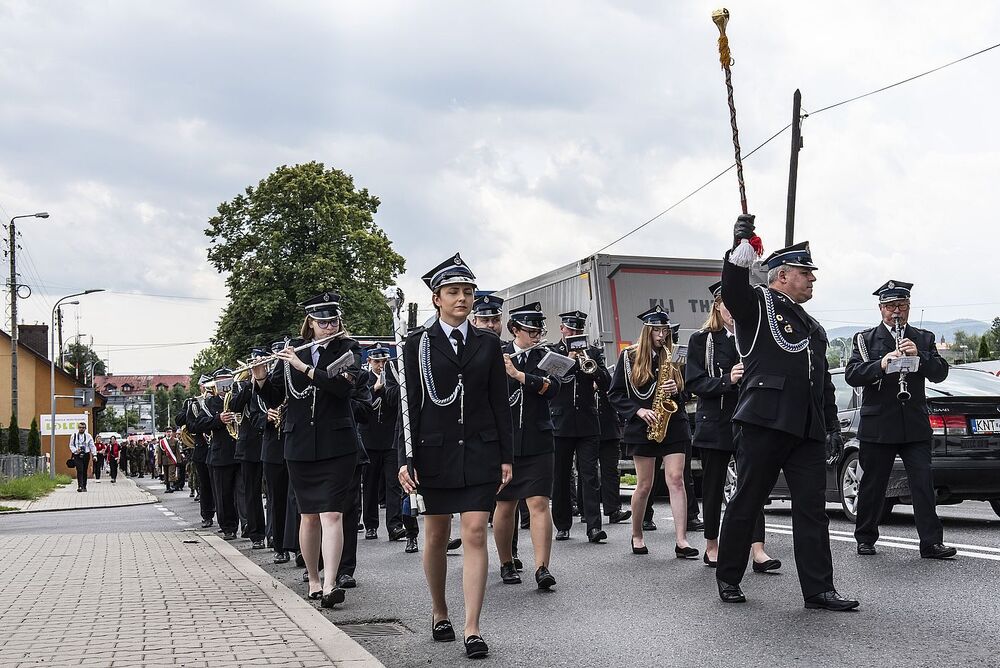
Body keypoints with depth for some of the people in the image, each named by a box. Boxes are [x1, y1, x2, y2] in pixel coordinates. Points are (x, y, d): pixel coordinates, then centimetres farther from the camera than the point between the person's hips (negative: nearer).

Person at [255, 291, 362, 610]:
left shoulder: (348, 349, 2)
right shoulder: (291, 354, 8)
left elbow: (343, 383, -17)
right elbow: (274, 399, 10)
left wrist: (304, 367, -19)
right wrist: (261, 379, -9)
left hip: (337, 445, -3)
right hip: (300, 446, 3)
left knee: (332, 514, -11)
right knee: (308, 515, 9)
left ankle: (329, 585, -15)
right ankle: (313, 580, 23)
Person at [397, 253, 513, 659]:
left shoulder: (488, 344, 7)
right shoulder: (418, 344, 2)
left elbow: (500, 403, 8)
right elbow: (408, 405, -1)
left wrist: (506, 456, 3)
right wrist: (404, 459, -8)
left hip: (480, 450, 1)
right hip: (434, 451, -1)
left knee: (476, 533, -7)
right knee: (436, 537, 8)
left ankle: (472, 629, -4)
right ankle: (439, 613, 29)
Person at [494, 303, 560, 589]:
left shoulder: (545, 356, 6)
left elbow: (552, 387, -12)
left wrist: (517, 374, -19)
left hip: (537, 442, 0)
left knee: (539, 503, -8)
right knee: (505, 506, 7)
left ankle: (542, 568, -10)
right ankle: (506, 564, 22)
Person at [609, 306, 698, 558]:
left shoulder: (673, 357, 10)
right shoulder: (629, 357, 2)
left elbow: (685, 393, 17)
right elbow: (615, 394, 1)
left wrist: (676, 391, -6)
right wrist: (638, 410, -12)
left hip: (673, 424, 2)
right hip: (643, 427, -2)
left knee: (676, 480, -8)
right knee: (644, 485, 3)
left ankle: (681, 541, -11)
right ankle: (637, 536, 22)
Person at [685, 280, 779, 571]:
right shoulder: (701, 340, 2)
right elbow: (693, 383, -6)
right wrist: (727, 380, -19)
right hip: (715, 424, -2)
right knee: (713, 487, 6)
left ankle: (758, 551, -10)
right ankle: (712, 546, 20)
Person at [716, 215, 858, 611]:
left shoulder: (813, 327, 25)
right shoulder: (758, 305, 3)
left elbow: (824, 381, 26)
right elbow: (733, 290, -21)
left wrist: (832, 426, 19)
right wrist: (740, 248, -33)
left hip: (807, 430, 7)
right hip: (765, 422, -7)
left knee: (812, 508, 3)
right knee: (746, 503, 3)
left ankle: (818, 589, 6)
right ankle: (728, 578, 15)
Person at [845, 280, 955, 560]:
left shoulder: (924, 339, 13)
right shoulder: (865, 339, 6)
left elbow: (940, 373, 2)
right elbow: (851, 375, -6)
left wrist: (919, 356, -16)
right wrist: (881, 364, -23)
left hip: (915, 426, 2)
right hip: (878, 426, -1)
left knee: (923, 482, -4)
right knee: (873, 484, 5)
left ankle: (931, 542, -1)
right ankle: (865, 539, 18)